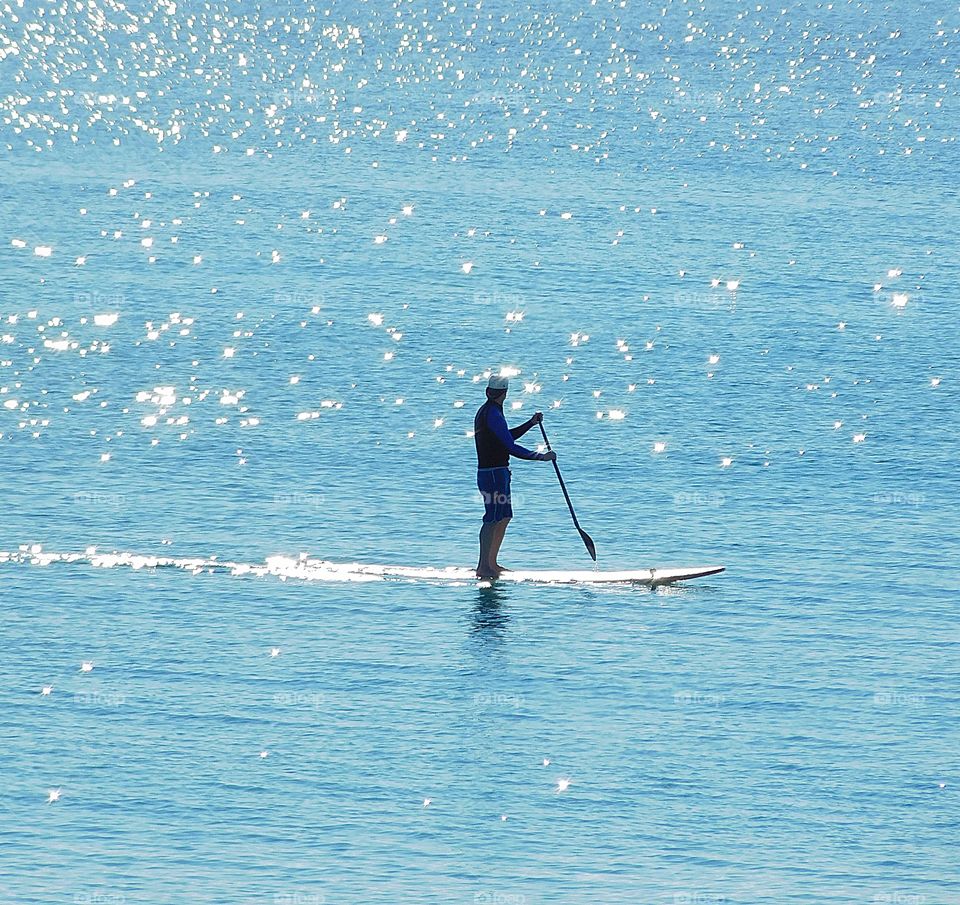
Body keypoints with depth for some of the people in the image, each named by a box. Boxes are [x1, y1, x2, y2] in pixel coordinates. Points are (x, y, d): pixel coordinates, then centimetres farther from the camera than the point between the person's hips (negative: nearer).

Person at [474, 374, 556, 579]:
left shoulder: (485, 412, 15)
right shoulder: (493, 414, -17)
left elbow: (506, 437, 28)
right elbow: (511, 447, -21)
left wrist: (531, 423, 23)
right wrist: (542, 457, -17)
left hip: (498, 473, 10)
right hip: (494, 473, -10)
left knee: (504, 517, 15)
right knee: (493, 519, -10)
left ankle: (491, 563, 20)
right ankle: (483, 567, -12)